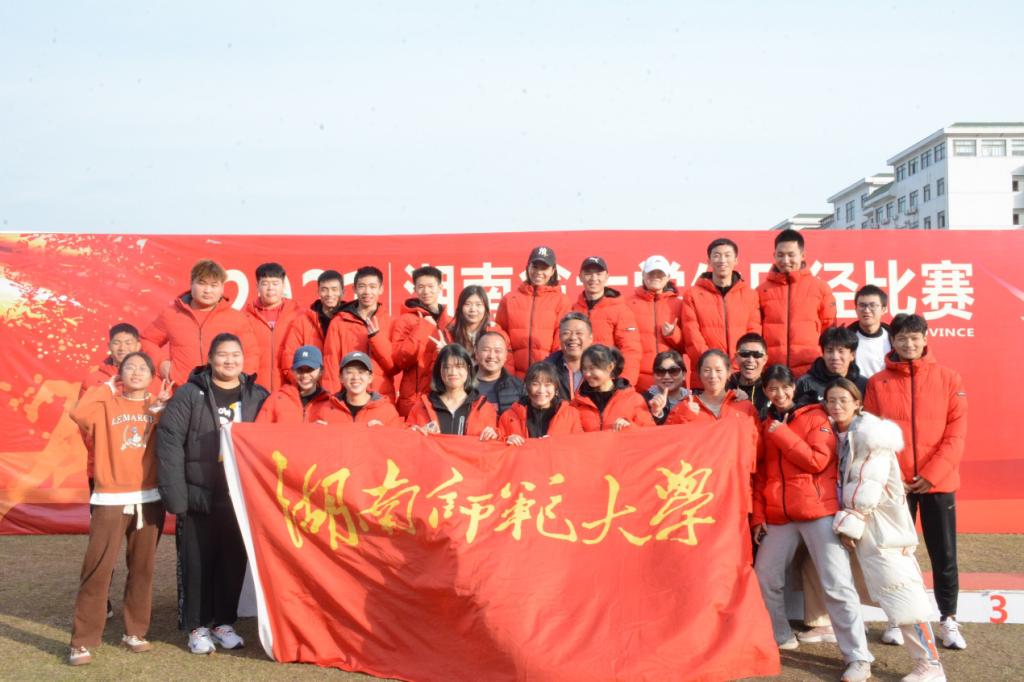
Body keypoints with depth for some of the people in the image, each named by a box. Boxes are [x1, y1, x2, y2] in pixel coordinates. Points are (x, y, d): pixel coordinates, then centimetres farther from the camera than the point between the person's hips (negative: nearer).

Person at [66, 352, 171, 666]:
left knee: (142, 567, 9)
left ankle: (134, 631, 21)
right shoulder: (107, 404, 3)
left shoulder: (158, 406, 10)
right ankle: (83, 641, 1)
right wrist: (106, 387, -5)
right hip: (110, 499, -3)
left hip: (149, 498, 3)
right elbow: (79, 413, -17)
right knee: (97, 568, -5)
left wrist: (160, 409, -8)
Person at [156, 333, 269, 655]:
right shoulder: (189, 395, -4)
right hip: (198, 498, -3)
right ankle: (196, 626, 18)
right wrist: (175, 495, -16)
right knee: (197, 562, 4)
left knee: (234, 562, 10)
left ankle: (224, 622, 25)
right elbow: (169, 443, -10)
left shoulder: (258, 397, 6)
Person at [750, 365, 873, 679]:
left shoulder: (815, 416, -1)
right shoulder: (766, 425, 13)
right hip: (778, 516, 6)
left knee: (837, 583, -8)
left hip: (817, 510, -5)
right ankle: (780, 636, 29)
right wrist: (758, 515, 7)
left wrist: (783, 435, -14)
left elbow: (818, 461, -14)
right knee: (764, 579, 9)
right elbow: (760, 474, 14)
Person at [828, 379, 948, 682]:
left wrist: (848, 523, -14)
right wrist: (846, 521, 6)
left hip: (880, 524, -8)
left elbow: (866, 489, -19)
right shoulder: (838, 433, 10)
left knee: (899, 590, -9)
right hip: (859, 522, 8)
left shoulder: (869, 434, -15)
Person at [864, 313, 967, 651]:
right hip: (894, 483, 0)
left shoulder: (948, 379, 2)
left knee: (944, 553, 5)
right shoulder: (877, 383, 2)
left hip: (938, 481, 0)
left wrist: (932, 473, -12)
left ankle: (948, 619, 19)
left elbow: (956, 432, -3)